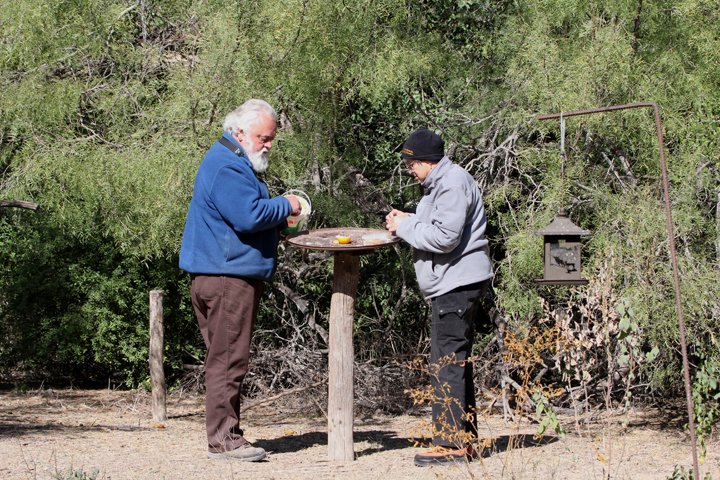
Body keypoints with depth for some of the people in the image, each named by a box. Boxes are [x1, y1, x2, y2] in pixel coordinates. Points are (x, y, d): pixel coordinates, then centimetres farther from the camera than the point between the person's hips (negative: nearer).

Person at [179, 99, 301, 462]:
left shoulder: (236, 164, 22)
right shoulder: (225, 166, -14)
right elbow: (248, 215, -23)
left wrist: (277, 226, 14)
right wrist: (285, 207, -8)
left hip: (231, 273, 11)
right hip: (227, 276, -11)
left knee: (227, 359, 12)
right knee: (228, 359, -9)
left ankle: (227, 436, 16)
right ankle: (222, 439, -6)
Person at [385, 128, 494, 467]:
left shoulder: (453, 184, -15)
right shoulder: (441, 182, 19)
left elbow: (445, 237, -22)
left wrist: (405, 227, -12)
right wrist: (408, 221, 9)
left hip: (458, 282, -11)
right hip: (453, 283, 11)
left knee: (446, 364, -11)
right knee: (457, 362, 14)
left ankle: (450, 444, -9)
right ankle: (465, 439, 20)